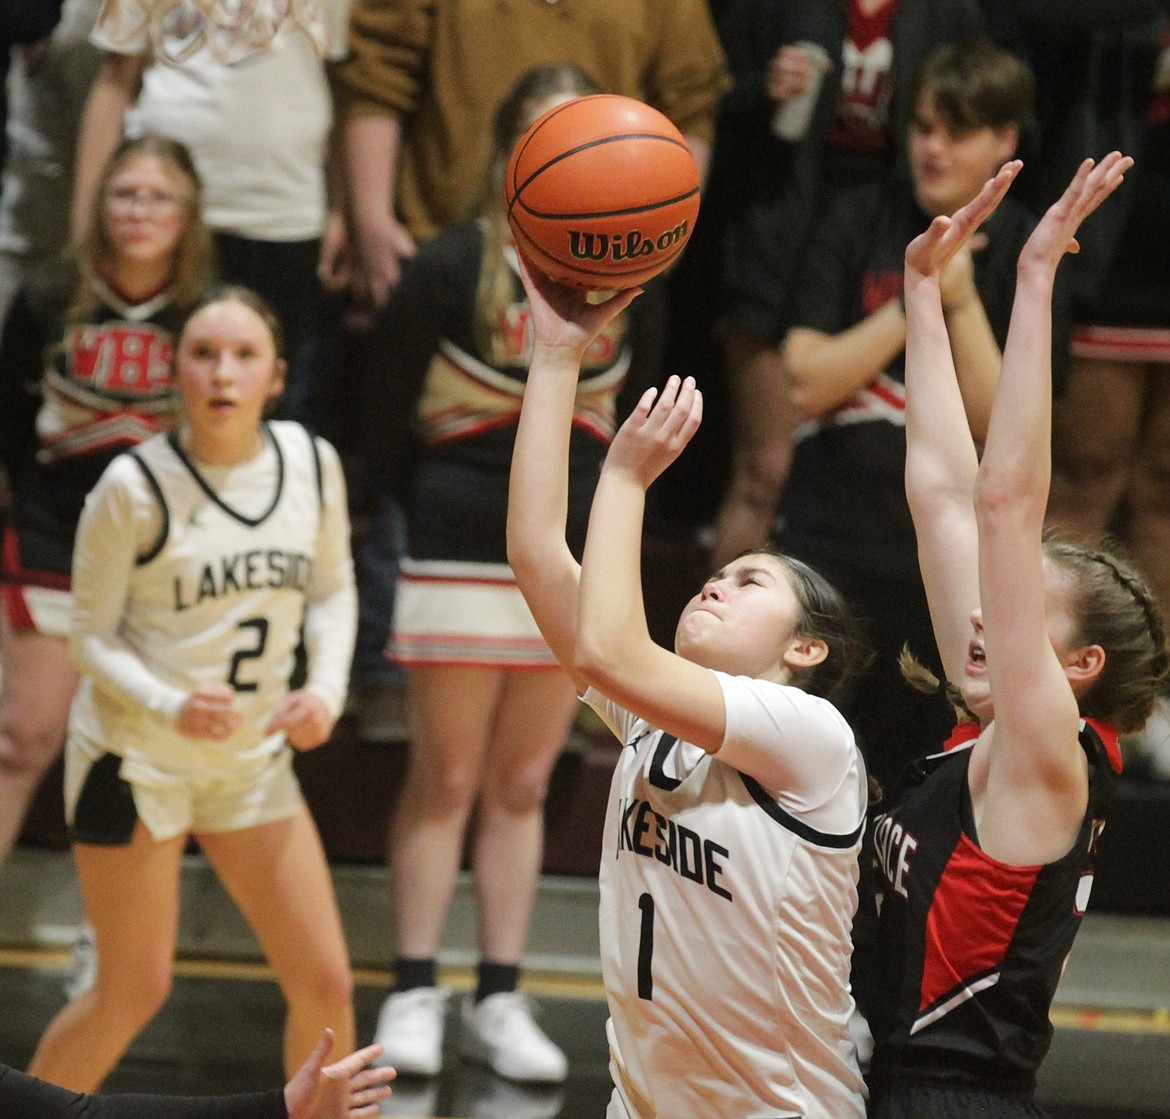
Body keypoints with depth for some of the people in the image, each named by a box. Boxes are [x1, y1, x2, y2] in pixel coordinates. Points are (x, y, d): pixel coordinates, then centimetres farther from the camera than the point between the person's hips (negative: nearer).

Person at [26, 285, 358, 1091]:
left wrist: (326, 689, -8)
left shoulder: (312, 465, -5)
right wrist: (169, 706, -27)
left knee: (325, 987, 2)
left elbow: (333, 590, 10)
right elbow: (92, 635, -11)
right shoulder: (135, 486, -18)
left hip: (255, 758, 5)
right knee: (133, 995, 0)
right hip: (134, 757, -4)